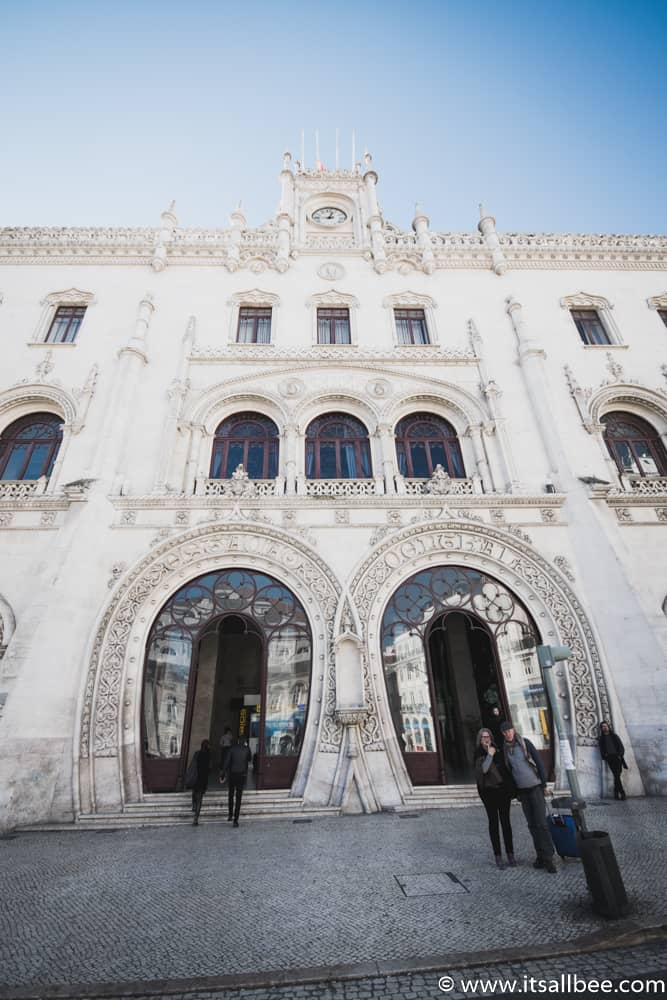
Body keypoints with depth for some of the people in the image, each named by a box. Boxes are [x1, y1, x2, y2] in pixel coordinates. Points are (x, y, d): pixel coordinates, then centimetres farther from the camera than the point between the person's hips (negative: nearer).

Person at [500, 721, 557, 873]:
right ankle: (540, 855, 18)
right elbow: (509, 770, 9)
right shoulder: (505, 749, 1)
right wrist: (516, 791, 10)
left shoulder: (525, 743, -9)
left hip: (535, 786, -4)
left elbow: (539, 762, -6)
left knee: (541, 823, -6)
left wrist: (544, 784, -7)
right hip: (522, 790, 4)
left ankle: (548, 858, 4)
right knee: (532, 824, 7)